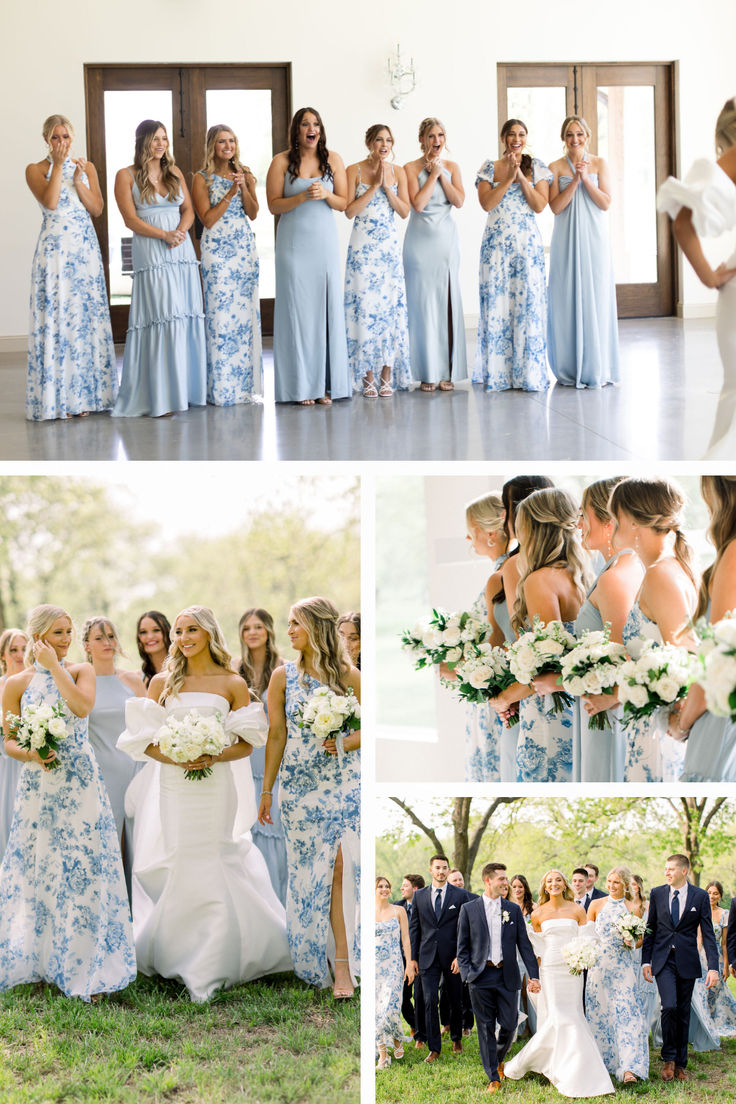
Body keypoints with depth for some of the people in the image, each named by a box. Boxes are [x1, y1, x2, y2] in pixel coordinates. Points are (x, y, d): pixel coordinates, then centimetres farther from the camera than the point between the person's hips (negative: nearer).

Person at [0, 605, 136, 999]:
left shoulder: (81, 670, 5)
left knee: (83, 870, -3)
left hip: (81, 785, 0)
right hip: (37, 788, 0)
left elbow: (82, 706, -16)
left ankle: (84, 968, 6)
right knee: (36, 871, 4)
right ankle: (36, 961, 20)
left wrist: (54, 667, -11)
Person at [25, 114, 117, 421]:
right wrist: (58, 165, -12)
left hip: (86, 248, 4)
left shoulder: (86, 167, 12)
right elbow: (50, 202, -14)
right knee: (56, 316, -7)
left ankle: (84, 394, 9)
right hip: (54, 249, -4)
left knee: (88, 314, 3)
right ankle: (58, 398, -3)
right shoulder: (36, 170, 2)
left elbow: (97, 208, 3)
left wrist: (78, 180, -9)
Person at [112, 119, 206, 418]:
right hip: (151, 255, -5)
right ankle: (161, 395, -9)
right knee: (162, 318, -12)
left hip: (182, 252, 5)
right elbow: (130, 219, -5)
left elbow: (189, 209, 12)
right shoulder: (126, 176, 2)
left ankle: (184, 389, 8)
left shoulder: (174, 172, 15)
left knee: (186, 318, 1)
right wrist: (164, 235, -14)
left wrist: (181, 231, -9)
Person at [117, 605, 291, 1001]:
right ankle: (175, 955, 13)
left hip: (215, 788, -1)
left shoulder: (232, 684, 3)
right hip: (172, 788, 1)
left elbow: (246, 744, 3)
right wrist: (175, 758, -14)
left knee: (210, 871, -3)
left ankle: (209, 965, 3)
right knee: (176, 870, 1)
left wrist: (214, 757, -15)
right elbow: (144, 740, 3)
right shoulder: (162, 682, 7)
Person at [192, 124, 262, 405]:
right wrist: (231, 193, -12)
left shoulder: (244, 174, 11)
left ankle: (245, 383, 10)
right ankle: (222, 389, -2)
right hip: (216, 251, -4)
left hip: (245, 249, 4)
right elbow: (208, 219, -8)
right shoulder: (202, 178, 0)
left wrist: (244, 186, -10)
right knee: (220, 314, -7)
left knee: (246, 311, 3)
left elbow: (253, 213, 4)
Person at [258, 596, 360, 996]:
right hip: (300, 786, 1)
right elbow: (276, 735, 6)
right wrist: (266, 790, 6)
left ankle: (342, 962, -7)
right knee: (311, 873, 3)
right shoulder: (283, 677, 3)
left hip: (345, 782, -1)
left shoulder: (348, 675, 1)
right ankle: (329, 964, 14)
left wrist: (346, 743, -12)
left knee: (343, 866, -12)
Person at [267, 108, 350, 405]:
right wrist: (302, 197, -17)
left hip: (325, 241, 2)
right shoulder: (282, 161, 1)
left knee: (327, 306, 0)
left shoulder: (333, 160, 7)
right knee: (297, 307, -3)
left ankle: (326, 383, 6)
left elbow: (344, 203, 7)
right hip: (294, 242, -2)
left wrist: (326, 194, -12)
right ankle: (301, 385, 1)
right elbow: (273, 205, -3)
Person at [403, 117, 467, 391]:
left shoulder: (452, 167, 11)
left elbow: (459, 201, -2)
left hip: (447, 239, 3)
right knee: (423, 303, -3)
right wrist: (433, 173, -9)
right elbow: (418, 204, -13)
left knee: (448, 301, 1)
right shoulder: (410, 168, -1)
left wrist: (441, 173, -6)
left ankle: (447, 371, 6)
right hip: (421, 240, -3)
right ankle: (427, 372, 2)